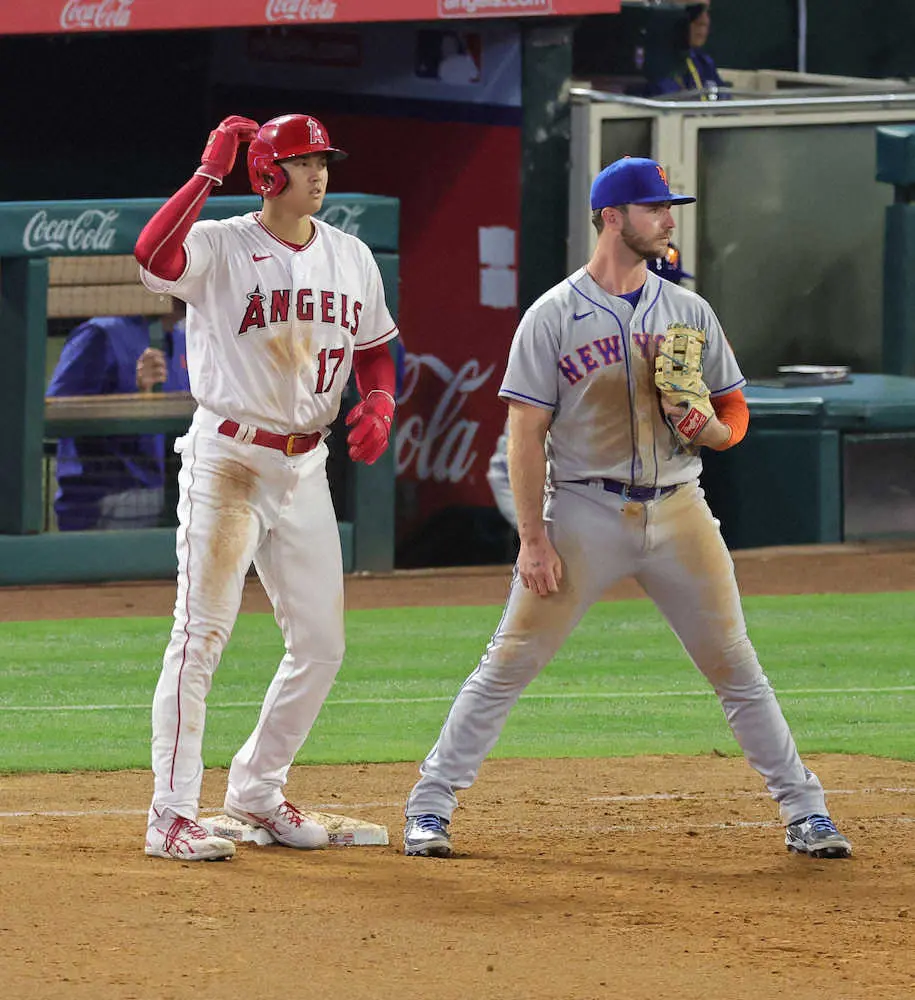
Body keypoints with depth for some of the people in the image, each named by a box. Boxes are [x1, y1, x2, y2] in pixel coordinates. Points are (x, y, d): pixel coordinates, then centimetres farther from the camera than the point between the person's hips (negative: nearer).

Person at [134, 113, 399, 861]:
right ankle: (172, 814, -7)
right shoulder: (220, 247, -10)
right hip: (226, 459, -6)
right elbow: (153, 256, -31)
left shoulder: (351, 258, 9)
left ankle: (257, 790, 24)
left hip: (305, 465, 6)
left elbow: (375, 350, 19)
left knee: (321, 643, 8)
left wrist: (379, 405, -2)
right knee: (202, 635, -8)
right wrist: (210, 172, -25)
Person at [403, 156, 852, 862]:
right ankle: (430, 805, 3)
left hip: (677, 510, 3)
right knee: (509, 665, -5)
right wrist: (534, 539, -11)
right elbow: (526, 434, -5)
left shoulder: (690, 313, 9)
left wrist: (713, 429, -11)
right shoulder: (553, 316, -2)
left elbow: (735, 413, 14)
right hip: (585, 512, -3)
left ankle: (804, 810, 12)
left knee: (736, 667, 4)